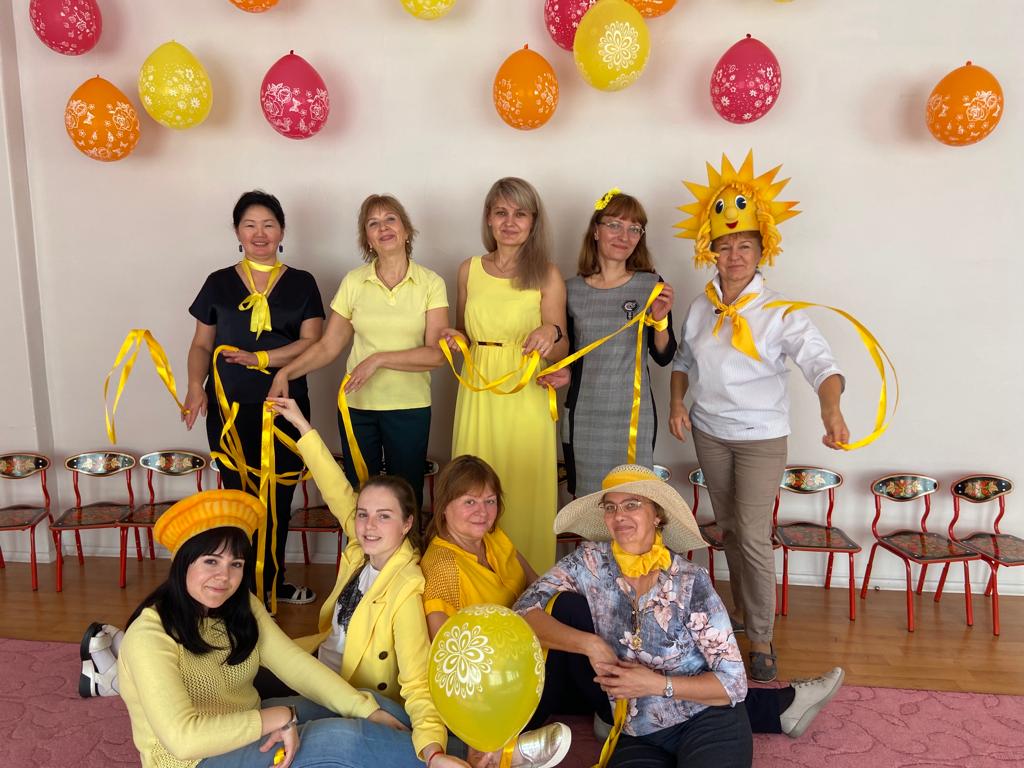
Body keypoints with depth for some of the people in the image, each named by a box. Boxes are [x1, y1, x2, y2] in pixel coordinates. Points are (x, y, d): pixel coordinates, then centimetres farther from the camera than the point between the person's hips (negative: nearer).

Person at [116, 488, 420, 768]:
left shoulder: (243, 607, 0)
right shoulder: (149, 636, -24)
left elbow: (295, 664, -9)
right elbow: (183, 738, -32)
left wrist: (368, 711, -20)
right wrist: (281, 717, -29)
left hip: (249, 729, 8)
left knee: (382, 707, -5)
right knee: (345, 738, -24)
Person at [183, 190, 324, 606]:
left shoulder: (301, 283, 6)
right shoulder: (220, 283, 8)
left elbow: (311, 343, -4)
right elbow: (201, 344, 9)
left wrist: (260, 358, -16)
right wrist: (196, 386, -9)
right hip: (231, 409, 0)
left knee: (279, 497, 6)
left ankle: (273, 582, 25)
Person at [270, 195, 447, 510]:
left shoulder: (431, 283, -3)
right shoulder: (354, 282, 3)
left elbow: (435, 353, -10)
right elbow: (328, 345, 3)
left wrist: (379, 359, -17)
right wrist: (285, 373, -9)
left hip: (410, 407, -1)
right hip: (357, 405, 2)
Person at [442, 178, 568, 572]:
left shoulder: (547, 275, 0)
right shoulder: (470, 270, 9)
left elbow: (559, 351, -1)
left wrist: (552, 333, -22)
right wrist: (456, 338, -2)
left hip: (525, 397, -3)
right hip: (478, 395, 3)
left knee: (524, 492, 0)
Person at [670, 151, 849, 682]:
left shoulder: (781, 313, -14)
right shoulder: (700, 308, 1)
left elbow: (820, 362, -26)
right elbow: (683, 360, 14)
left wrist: (831, 407, -45)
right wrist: (677, 403, -1)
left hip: (761, 438, -4)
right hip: (709, 433, 5)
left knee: (754, 536, -7)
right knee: (728, 528, 17)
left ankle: (761, 639, 9)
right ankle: (740, 609, 37)